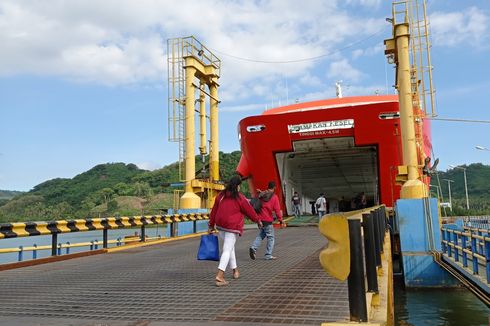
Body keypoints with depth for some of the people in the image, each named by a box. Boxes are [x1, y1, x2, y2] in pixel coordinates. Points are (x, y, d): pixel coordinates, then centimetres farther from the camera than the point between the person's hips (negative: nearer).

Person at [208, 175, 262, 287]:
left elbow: (214, 211, 9)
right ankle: (220, 276, -14)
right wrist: (258, 220, 18)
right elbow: (249, 210, 2)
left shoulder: (220, 196, 6)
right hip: (232, 227, -6)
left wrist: (211, 225, 16)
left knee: (230, 247, 23)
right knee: (227, 250, -5)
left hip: (220, 225, 6)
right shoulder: (240, 198, -9)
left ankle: (235, 270, 34)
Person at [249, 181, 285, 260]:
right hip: (268, 220, -6)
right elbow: (277, 210, -10)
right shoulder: (274, 197, -9)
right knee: (270, 237, 6)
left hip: (260, 219, 6)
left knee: (261, 234, 20)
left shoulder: (261, 195, 5)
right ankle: (268, 255, 7)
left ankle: (253, 247, 0)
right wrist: (280, 220, -4)